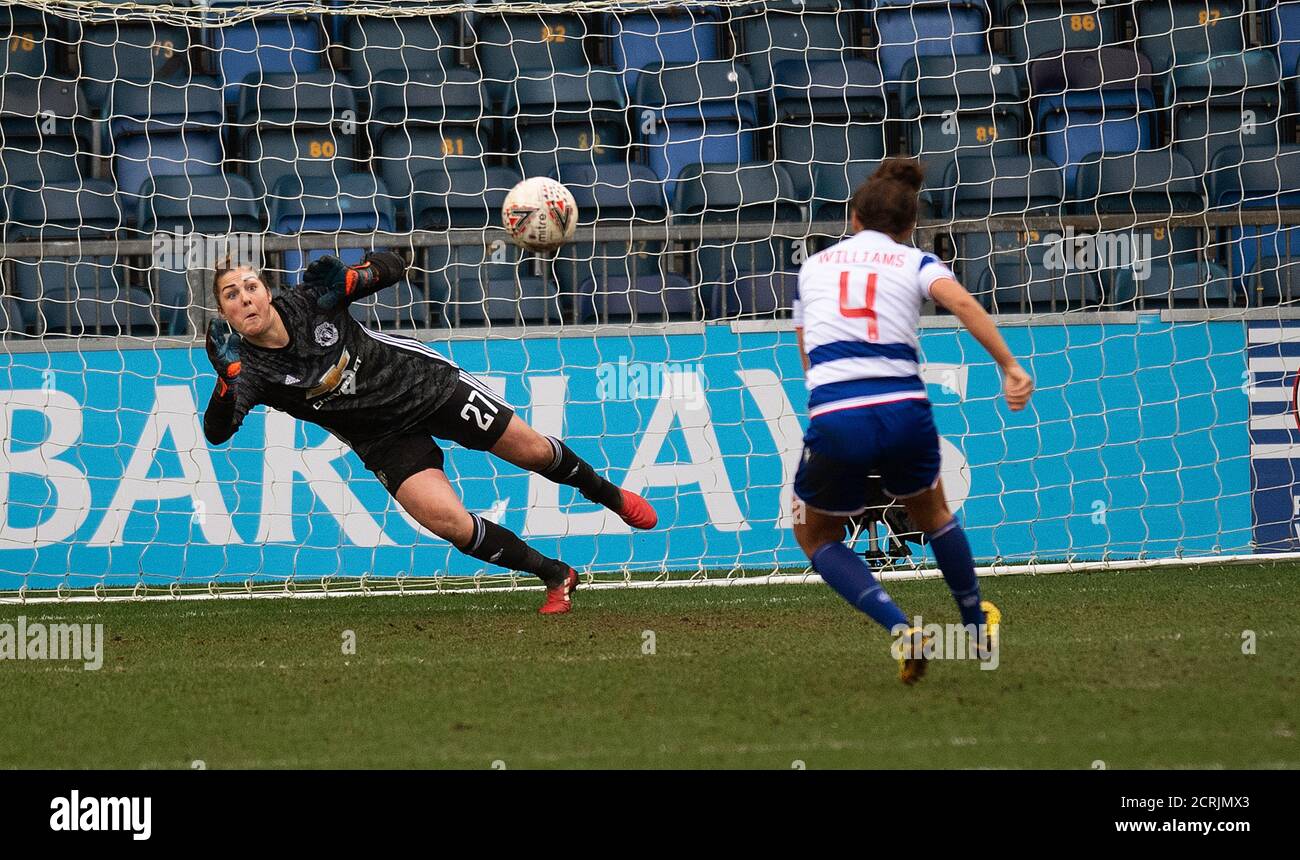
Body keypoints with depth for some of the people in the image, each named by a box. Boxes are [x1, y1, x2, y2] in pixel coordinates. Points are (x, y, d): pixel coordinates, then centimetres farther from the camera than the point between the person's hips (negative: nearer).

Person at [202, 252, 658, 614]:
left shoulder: (309, 299, -20)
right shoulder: (248, 369, -21)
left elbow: (392, 265, -10)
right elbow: (217, 431, -35)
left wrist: (350, 277, -32)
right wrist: (228, 378, -52)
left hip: (424, 381, 0)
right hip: (385, 442, 0)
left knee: (533, 451, 6)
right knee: (449, 522, -18)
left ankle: (608, 494, 40)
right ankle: (555, 577, 4)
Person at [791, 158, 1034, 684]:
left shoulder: (813, 266, 21)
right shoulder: (914, 263, 13)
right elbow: (962, 304, -8)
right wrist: (1010, 368, -13)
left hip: (835, 420, -1)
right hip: (905, 412, 1)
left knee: (817, 537, 22)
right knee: (931, 512, 32)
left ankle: (901, 631, 1)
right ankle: (977, 622, 48)